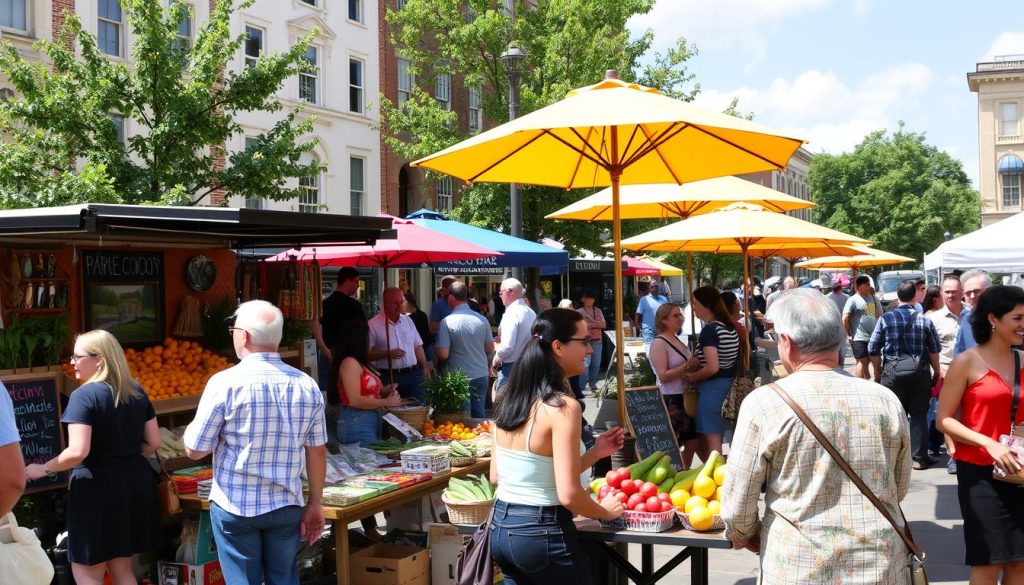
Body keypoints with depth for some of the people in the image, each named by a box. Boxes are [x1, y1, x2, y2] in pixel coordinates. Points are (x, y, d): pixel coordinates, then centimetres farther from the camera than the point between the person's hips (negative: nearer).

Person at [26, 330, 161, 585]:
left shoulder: (84, 395, -13)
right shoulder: (137, 392, 7)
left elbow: (77, 452, -21)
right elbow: (153, 442, 9)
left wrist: (44, 469, -6)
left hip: (98, 486, -7)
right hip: (136, 481, 7)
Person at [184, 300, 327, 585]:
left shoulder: (225, 382, -13)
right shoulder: (307, 385, -2)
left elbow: (195, 450, -7)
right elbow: (317, 452, 3)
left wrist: (191, 427, 14)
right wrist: (315, 504, 13)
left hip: (235, 507, -3)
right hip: (287, 507, 3)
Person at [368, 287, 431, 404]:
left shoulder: (408, 321, 14)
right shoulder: (373, 325, -5)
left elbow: (417, 346, 18)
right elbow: (366, 353, -10)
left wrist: (425, 367, 9)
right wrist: (388, 353, -20)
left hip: (413, 375, 5)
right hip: (389, 377, -5)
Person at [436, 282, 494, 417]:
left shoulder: (447, 322, -14)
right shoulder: (482, 319, -1)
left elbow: (443, 354, -16)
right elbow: (490, 348, 7)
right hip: (481, 376, 4)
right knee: (479, 415, 14)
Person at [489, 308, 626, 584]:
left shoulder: (508, 399, 4)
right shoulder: (563, 407, -19)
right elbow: (568, 494, -22)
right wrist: (606, 512, 1)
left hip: (501, 527, 7)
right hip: (542, 533, -7)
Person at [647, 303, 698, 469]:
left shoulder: (678, 341, 13)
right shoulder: (659, 343, -12)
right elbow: (663, 376, -20)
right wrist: (687, 366, -22)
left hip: (686, 397, 9)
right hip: (671, 400, -9)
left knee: (692, 442, 13)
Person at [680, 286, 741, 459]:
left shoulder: (709, 330, -17)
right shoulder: (730, 327, 10)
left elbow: (712, 368, -25)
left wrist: (692, 377, -9)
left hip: (712, 387, -9)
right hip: (730, 384, 9)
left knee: (710, 440, -4)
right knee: (718, 437, 16)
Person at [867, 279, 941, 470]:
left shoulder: (886, 319, -6)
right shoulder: (924, 321, -5)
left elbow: (873, 350, -3)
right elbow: (934, 350, -1)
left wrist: (878, 372, 11)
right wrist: (936, 372, 14)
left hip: (892, 372, 0)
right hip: (920, 373, 0)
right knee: (919, 415, 9)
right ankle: (919, 457, 12)